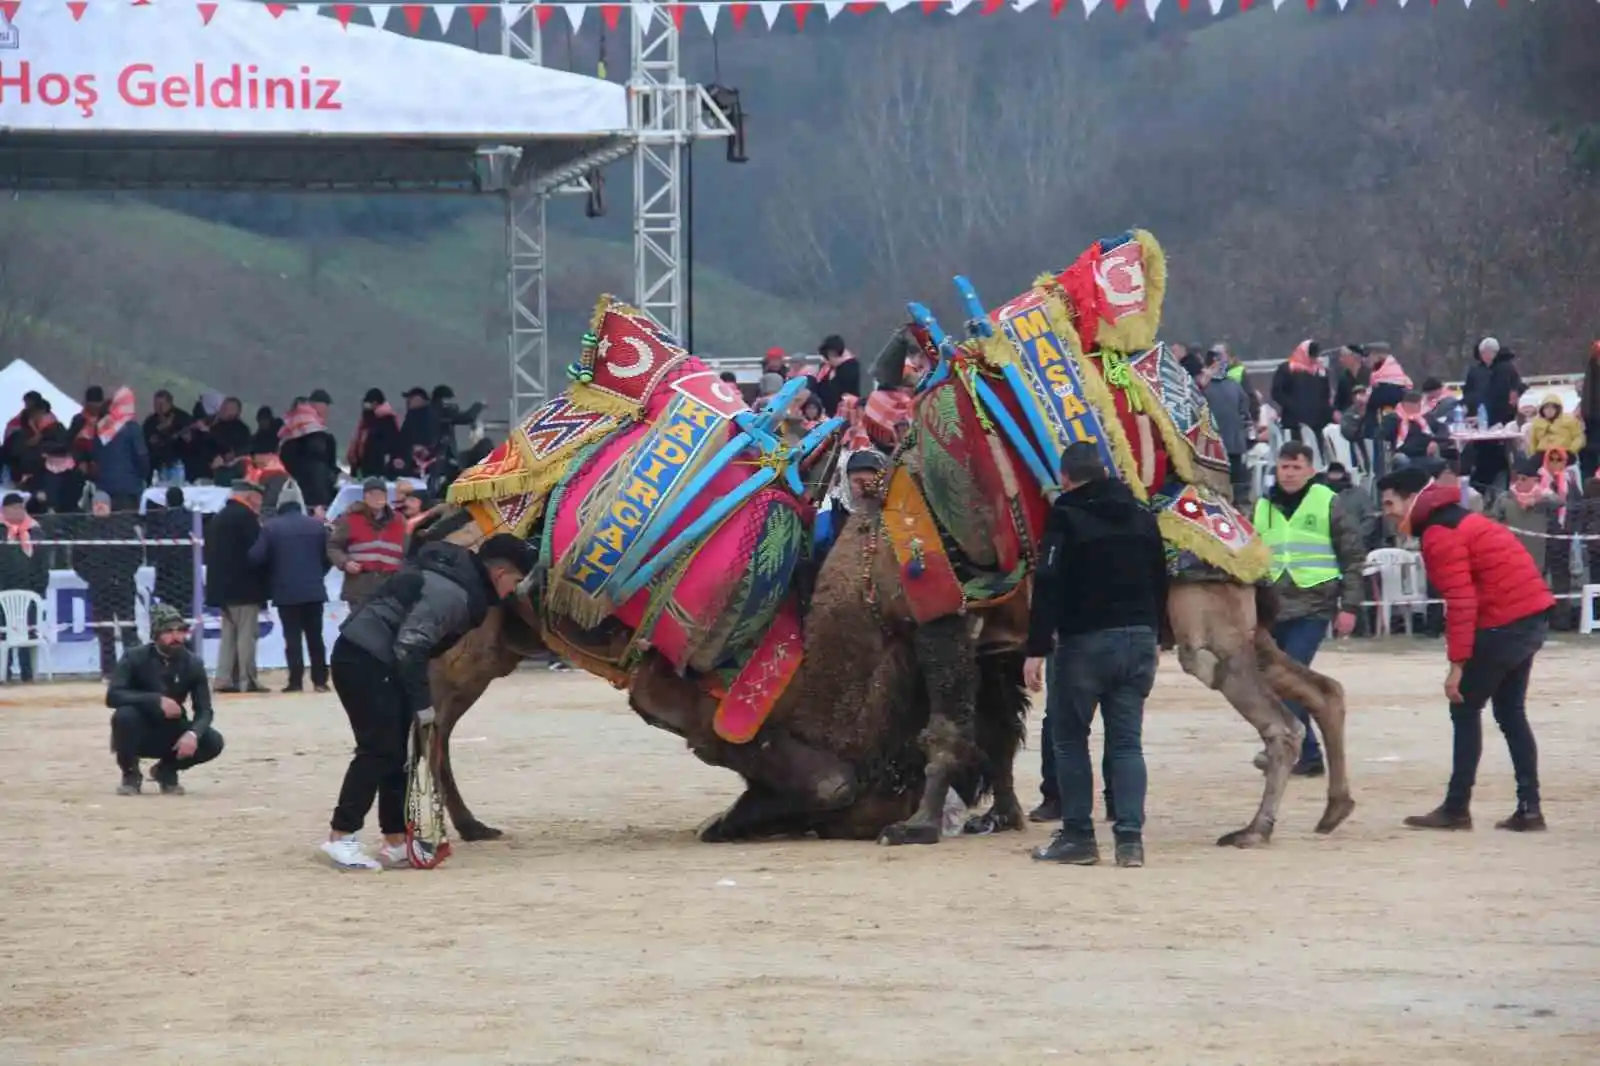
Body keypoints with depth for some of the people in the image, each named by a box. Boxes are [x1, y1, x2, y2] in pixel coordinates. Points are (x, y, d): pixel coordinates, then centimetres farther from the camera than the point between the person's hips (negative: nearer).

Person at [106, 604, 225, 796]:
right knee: (124, 714, -36)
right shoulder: (135, 658, -15)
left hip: (171, 734, 3)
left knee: (213, 742, -23)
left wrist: (192, 734, -32)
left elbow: (204, 710, -9)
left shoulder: (193, 664, -7)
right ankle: (130, 774, -10)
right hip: (139, 734, -3)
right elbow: (113, 696, -27)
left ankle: (166, 770, 6)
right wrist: (156, 700, -36)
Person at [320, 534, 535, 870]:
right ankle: (341, 838, -8)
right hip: (364, 660, -10)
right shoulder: (452, 592, -20)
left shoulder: (462, 576, 11)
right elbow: (409, 647, -23)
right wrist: (422, 701, -17)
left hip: (376, 659, 10)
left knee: (396, 751, 11)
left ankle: (396, 843, 14)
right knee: (379, 750, -10)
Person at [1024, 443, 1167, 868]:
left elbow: (1049, 586, -14)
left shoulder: (1066, 517, -7)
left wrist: (1036, 649, -14)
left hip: (1085, 641, -5)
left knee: (1070, 738, 6)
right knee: (1126, 741, 6)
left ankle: (1078, 836, 3)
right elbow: (1160, 581, 17)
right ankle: (1130, 837, -3)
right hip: (1138, 638, 5)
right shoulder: (1140, 516, 12)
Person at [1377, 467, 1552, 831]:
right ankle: (1529, 808, 11)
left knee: (1465, 708, -2)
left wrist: (1457, 664, -18)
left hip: (1504, 623, -10)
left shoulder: (1439, 536, -12)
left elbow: (1461, 602, -19)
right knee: (1510, 712, 15)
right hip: (1531, 615, 10)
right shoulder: (1459, 520, 20)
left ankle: (1456, 808, -1)